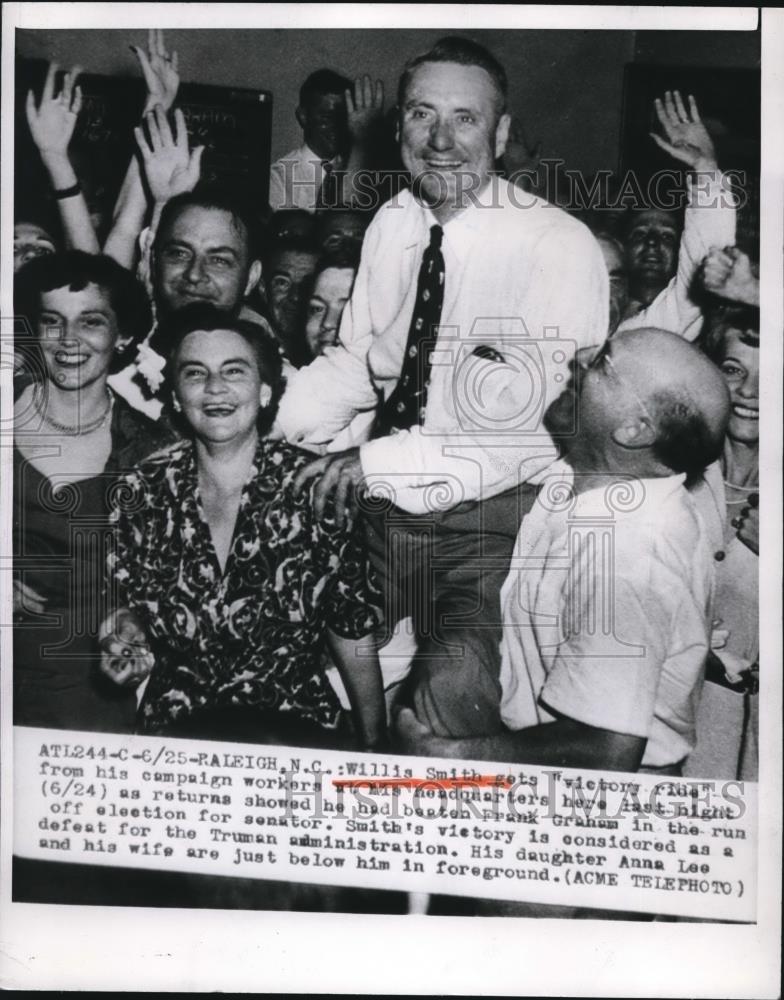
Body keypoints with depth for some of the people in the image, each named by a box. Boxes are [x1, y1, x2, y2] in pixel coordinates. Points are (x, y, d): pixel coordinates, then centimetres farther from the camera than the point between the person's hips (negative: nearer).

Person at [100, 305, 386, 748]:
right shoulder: (144, 491, -1)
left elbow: (353, 635, 0)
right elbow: (127, 606, 12)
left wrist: (375, 752, 2)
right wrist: (128, 629, -11)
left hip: (294, 728, -2)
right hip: (173, 731, 2)